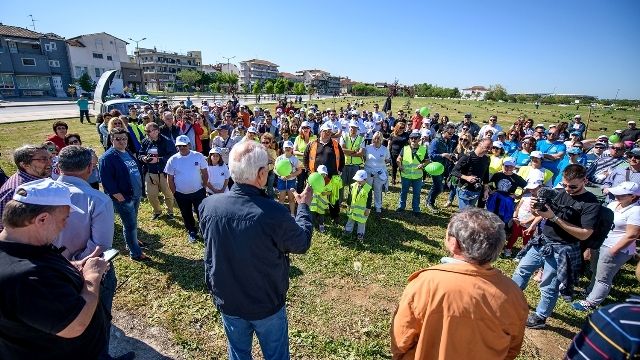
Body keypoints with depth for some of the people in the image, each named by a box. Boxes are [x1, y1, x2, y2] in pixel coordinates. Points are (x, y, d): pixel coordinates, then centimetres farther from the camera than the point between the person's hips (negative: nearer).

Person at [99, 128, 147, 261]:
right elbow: (107, 180, -19)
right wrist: (119, 196, -20)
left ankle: (132, 241, 42)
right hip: (123, 198, -8)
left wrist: (139, 189, 15)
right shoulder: (107, 157, -15)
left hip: (136, 195, 8)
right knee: (131, 225, -1)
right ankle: (135, 253, 10)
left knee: (131, 223, 23)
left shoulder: (129, 154, 11)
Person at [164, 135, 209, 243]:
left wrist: (203, 187, -1)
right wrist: (174, 193, 1)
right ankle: (191, 232, 37)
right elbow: (170, 179, 1)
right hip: (181, 194, 2)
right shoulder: (172, 160, -6)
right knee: (187, 215, 17)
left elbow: (205, 174, -1)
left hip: (198, 192, -1)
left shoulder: (198, 156, -8)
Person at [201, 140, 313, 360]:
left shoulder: (208, 206, -18)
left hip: (227, 302, 4)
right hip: (267, 304, -3)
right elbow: (302, 243, -13)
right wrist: (304, 206, 0)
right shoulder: (274, 213, -33)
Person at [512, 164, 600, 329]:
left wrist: (554, 218, -25)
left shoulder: (592, 203, -14)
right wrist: (536, 208, -15)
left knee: (549, 287, 7)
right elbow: (543, 214, 8)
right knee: (521, 270, 17)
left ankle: (539, 318, 26)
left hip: (561, 250, -6)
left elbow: (584, 234, -20)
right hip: (541, 242, 6)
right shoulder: (560, 193, 1)